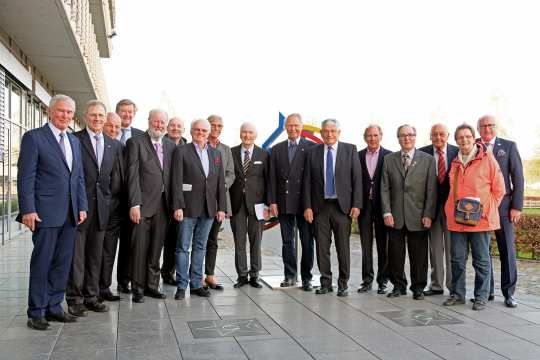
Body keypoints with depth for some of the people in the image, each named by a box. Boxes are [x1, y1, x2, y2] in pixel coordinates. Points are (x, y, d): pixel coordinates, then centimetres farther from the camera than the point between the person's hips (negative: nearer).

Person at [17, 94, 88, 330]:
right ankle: (36, 312, 12)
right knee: (41, 263, 1)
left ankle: (54, 306, 20)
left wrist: (82, 206, 9)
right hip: (46, 212, -6)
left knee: (62, 262, 10)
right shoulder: (33, 137, -3)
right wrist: (28, 210, -14)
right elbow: (25, 177, -8)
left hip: (70, 213, 6)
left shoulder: (74, 141, 16)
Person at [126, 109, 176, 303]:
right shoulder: (136, 143, -2)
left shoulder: (170, 145, 13)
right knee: (140, 249, 2)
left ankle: (152, 285, 23)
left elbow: (172, 176, 12)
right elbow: (132, 175, -9)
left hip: (163, 205, 5)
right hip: (143, 204, -4)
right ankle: (138, 288, 13)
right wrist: (134, 204, -15)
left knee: (156, 249, 12)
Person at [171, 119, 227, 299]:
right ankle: (181, 286, 10)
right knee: (183, 247, 2)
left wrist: (222, 207, 4)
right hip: (188, 208, -4)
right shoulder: (181, 151, -1)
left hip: (208, 209, 4)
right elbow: (177, 181, -7)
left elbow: (220, 182, 10)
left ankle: (196, 284, 19)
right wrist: (178, 206, -14)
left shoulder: (216, 154, 12)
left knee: (200, 247, 11)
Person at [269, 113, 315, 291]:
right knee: (287, 241, 11)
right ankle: (290, 275, 22)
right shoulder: (277, 149, 9)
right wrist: (273, 201, 0)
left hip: (304, 202, -3)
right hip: (283, 203, 3)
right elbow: (273, 178, 7)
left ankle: (306, 278, 14)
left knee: (307, 242, 3)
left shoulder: (311, 147, -1)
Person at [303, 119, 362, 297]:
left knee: (343, 246, 3)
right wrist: (307, 206, -1)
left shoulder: (350, 150, 2)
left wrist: (356, 204, -6)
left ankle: (343, 284, 16)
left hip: (342, 205, -2)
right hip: (320, 206, 2)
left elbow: (357, 178, 0)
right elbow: (307, 181, 5)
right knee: (322, 246, 6)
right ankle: (325, 282, 19)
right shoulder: (313, 152, 6)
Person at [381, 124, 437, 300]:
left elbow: (431, 190, 0)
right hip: (395, 216, 2)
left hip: (418, 217, -1)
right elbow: (385, 188, 5)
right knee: (395, 254, 6)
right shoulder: (389, 159, 9)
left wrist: (428, 215, -7)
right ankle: (398, 285, 21)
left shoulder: (428, 160, 4)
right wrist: (387, 212, -4)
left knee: (419, 255, 5)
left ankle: (418, 287, 20)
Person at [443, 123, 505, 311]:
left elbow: (499, 189, 0)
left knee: (481, 260, 4)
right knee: (457, 259, 9)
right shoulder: (455, 162, 12)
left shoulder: (487, 158, -2)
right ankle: (457, 294, 20)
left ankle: (481, 297, 14)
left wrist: (486, 210, -5)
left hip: (480, 219, -4)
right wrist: (450, 210, 10)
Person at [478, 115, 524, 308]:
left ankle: (509, 293, 11)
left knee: (507, 250, 2)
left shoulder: (509, 146, 6)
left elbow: (518, 178, 3)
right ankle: (486, 290, 17)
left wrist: (517, 206, -4)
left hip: (502, 206, -1)